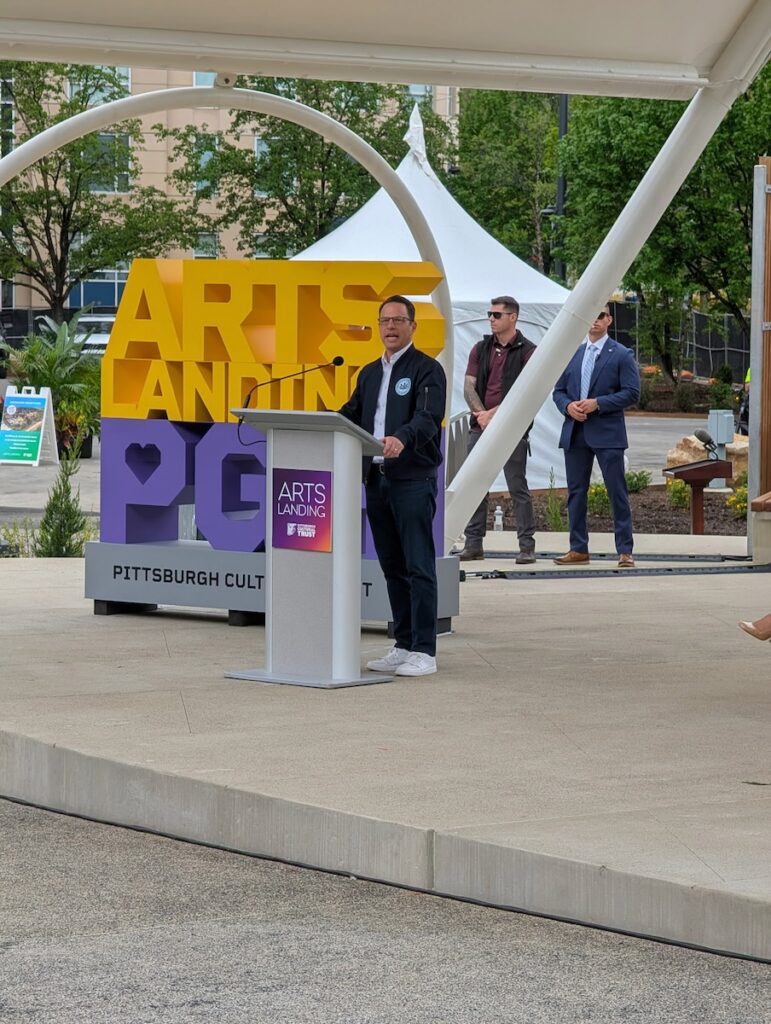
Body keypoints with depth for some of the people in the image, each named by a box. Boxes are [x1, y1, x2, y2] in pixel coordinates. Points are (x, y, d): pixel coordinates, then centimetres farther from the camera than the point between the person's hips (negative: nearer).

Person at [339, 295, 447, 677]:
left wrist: (402, 439, -38)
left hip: (413, 479, -7)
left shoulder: (427, 369, -4)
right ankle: (403, 646, 16)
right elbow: (350, 416, 16)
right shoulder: (370, 373, 19)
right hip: (376, 478, 7)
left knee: (419, 566, -7)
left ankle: (424, 652, -7)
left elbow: (428, 418, -19)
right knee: (392, 566, 10)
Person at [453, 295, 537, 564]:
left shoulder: (527, 352, -2)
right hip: (481, 426, 5)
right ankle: (473, 544, 10)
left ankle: (527, 546, -1)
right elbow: (469, 386, 8)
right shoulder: (481, 349, 13)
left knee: (518, 488, -3)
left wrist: (492, 414, -12)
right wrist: (481, 415, -9)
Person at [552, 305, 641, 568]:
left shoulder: (621, 355, 0)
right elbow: (558, 390, 16)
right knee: (576, 492, 7)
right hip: (575, 433, 5)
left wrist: (597, 404, -16)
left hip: (607, 433, -5)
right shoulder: (572, 355, 15)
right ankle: (578, 549, 13)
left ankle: (625, 551, -2)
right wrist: (568, 406, -6)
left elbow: (631, 393, -7)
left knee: (617, 493, -5)